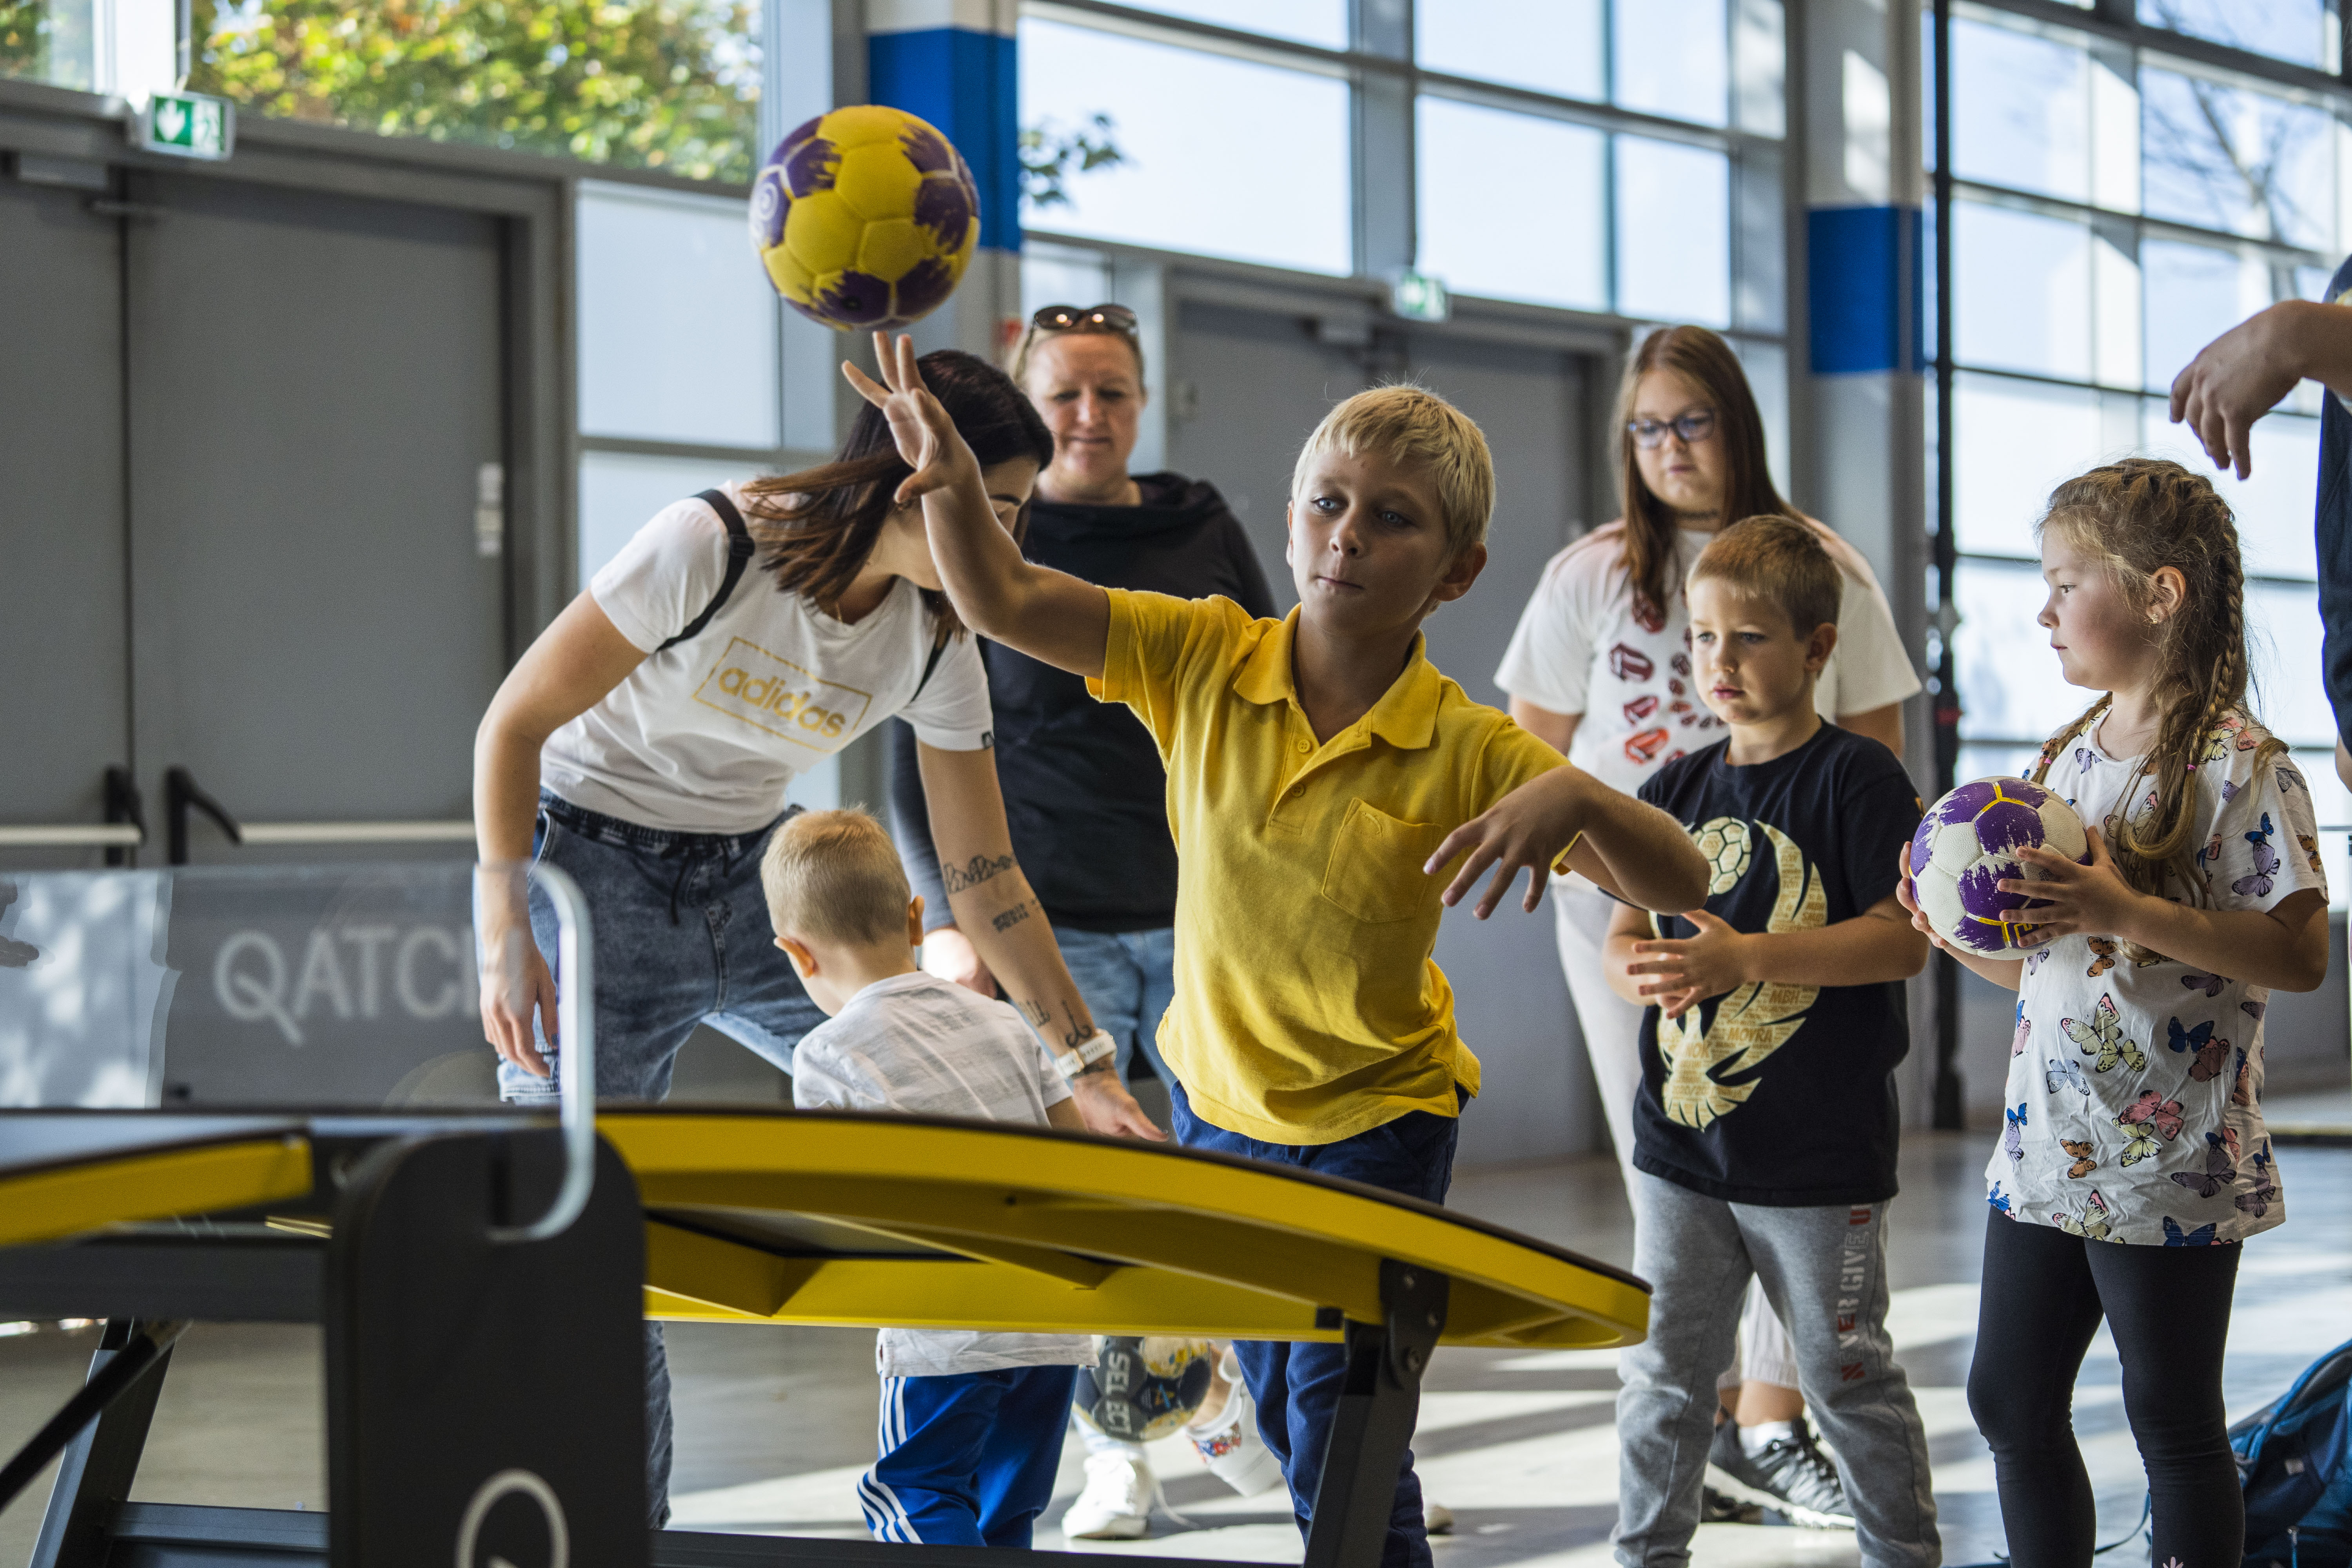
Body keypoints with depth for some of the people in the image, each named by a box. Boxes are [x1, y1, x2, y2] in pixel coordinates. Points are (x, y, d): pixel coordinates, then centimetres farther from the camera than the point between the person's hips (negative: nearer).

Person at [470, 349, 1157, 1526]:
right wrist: (507, 939, -20)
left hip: (748, 890, 5)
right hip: (588, 867, -5)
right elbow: (513, 726, -15)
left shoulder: (935, 640, -5)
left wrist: (1085, 1063, -2)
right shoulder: (711, 548, -23)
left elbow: (983, 875, 2)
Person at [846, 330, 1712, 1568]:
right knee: (1278, 1403, 20)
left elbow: (1681, 885, -23)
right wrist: (951, 481, -37)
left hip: (1378, 1116, -4)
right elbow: (1004, 605, -19)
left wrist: (1574, 800, -42)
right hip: (1218, 1092, 4)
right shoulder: (1204, 663, -14)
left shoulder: (1472, 755, -21)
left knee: (1339, 1427, -9)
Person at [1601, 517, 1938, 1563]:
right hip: (1681, 1133, 5)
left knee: (1846, 1377, 5)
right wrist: (1637, 968, -14)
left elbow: (1902, 939, -15)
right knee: (1660, 1374, 10)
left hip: (1820, 1158, -5)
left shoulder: (1859, 779, -9)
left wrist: (1746, 957, -24)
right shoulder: (1679, 788, 8)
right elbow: (1627, 929, 11)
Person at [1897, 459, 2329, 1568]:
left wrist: (2129, 911, -27)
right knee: (2009, 1398, 12)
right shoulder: (2068, 761, 11)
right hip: (2045, 1148, 8)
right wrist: (1956, 932, -1)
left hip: (2172, 1162, -8)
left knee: (2172, 1419, 2)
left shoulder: (2238, 765, -13)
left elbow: (2299, 956, -20)